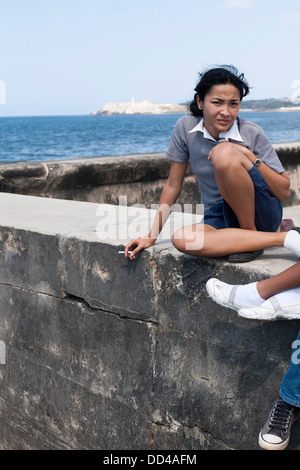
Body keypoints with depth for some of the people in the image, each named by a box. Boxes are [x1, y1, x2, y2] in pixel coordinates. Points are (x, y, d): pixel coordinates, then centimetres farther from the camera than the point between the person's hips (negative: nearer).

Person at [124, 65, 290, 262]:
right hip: (219, 219, 3)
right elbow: (173, 186, 4)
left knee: (224, 152, -28)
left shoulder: (252, 133, -11)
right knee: (181, 239, -32)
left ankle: (252, 235, -13)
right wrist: (152, 236, 3)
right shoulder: (186, 127, -4)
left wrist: (248, 155, -21)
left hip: (261, 213, -3)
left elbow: (284, 192, -10)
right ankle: (276, 234, -17)